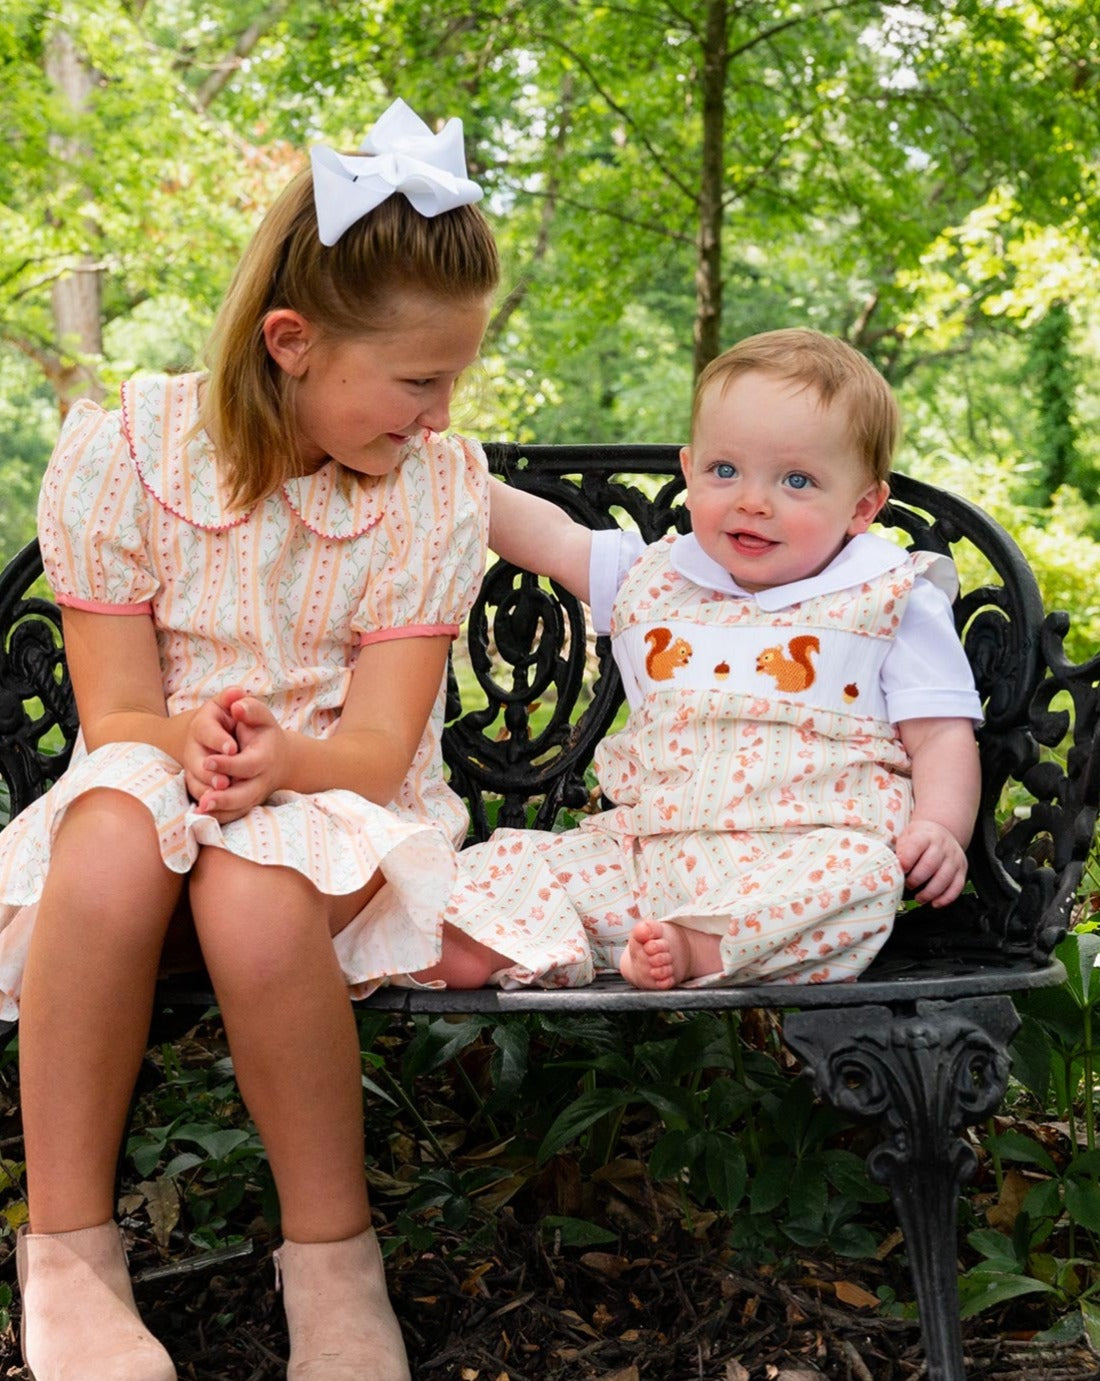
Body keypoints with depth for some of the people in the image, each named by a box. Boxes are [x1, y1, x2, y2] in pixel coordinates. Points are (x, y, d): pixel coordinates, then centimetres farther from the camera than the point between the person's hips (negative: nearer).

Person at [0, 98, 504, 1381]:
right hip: (152, 780, 1)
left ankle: (332, 1260, -16)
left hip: (341, 806, 0)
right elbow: (117, 716, -6)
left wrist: (281, 755, -33)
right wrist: (188, 736, -30)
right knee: (114, 829, -36)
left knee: (252, 884, -36)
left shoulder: (441, 487, -4)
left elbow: (377, 744, -10)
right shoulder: (122, 454, -7)